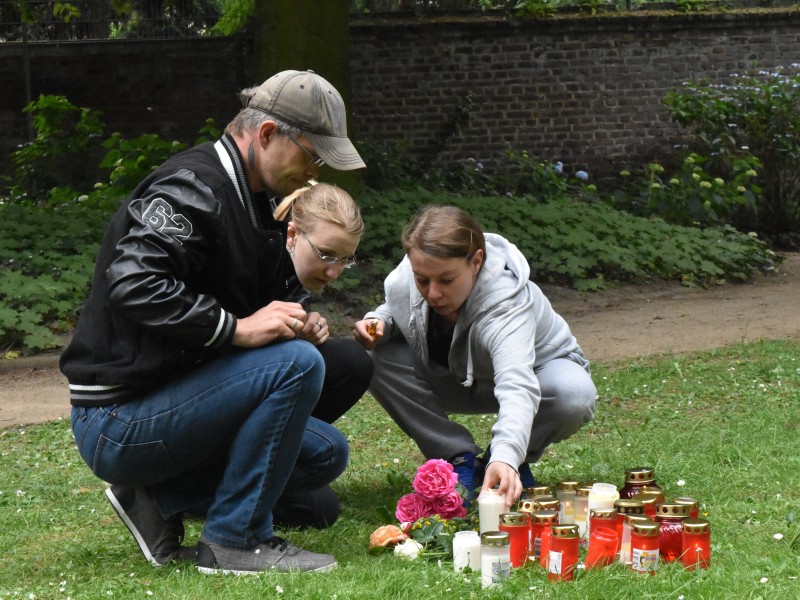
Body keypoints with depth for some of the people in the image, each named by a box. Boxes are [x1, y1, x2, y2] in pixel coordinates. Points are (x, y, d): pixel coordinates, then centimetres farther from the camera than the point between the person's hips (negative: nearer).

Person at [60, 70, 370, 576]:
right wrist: (237, 327, -31)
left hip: (174, 395, 10)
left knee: (327, 453, 12)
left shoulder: (257, 201, 13)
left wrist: (297, 322, 0)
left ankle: (158, 498, 7)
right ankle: (236, 540, -15)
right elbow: (132, 282, -32)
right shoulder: (193, 188, -18)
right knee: (296, 363, -25)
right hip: (117, 423, -10)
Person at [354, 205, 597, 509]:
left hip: (535, 368, -4)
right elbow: (394, 310, 2)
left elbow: (517, 385, -57)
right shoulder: (405, 279, -25)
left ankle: (501, 464, -8)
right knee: (376, 358, -22)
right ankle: (460, 459, -10)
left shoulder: (505, 303, -41)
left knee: (575, 395, -39)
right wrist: (378, 322, -24)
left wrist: (506, 457, -74)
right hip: (458, 379, 4)